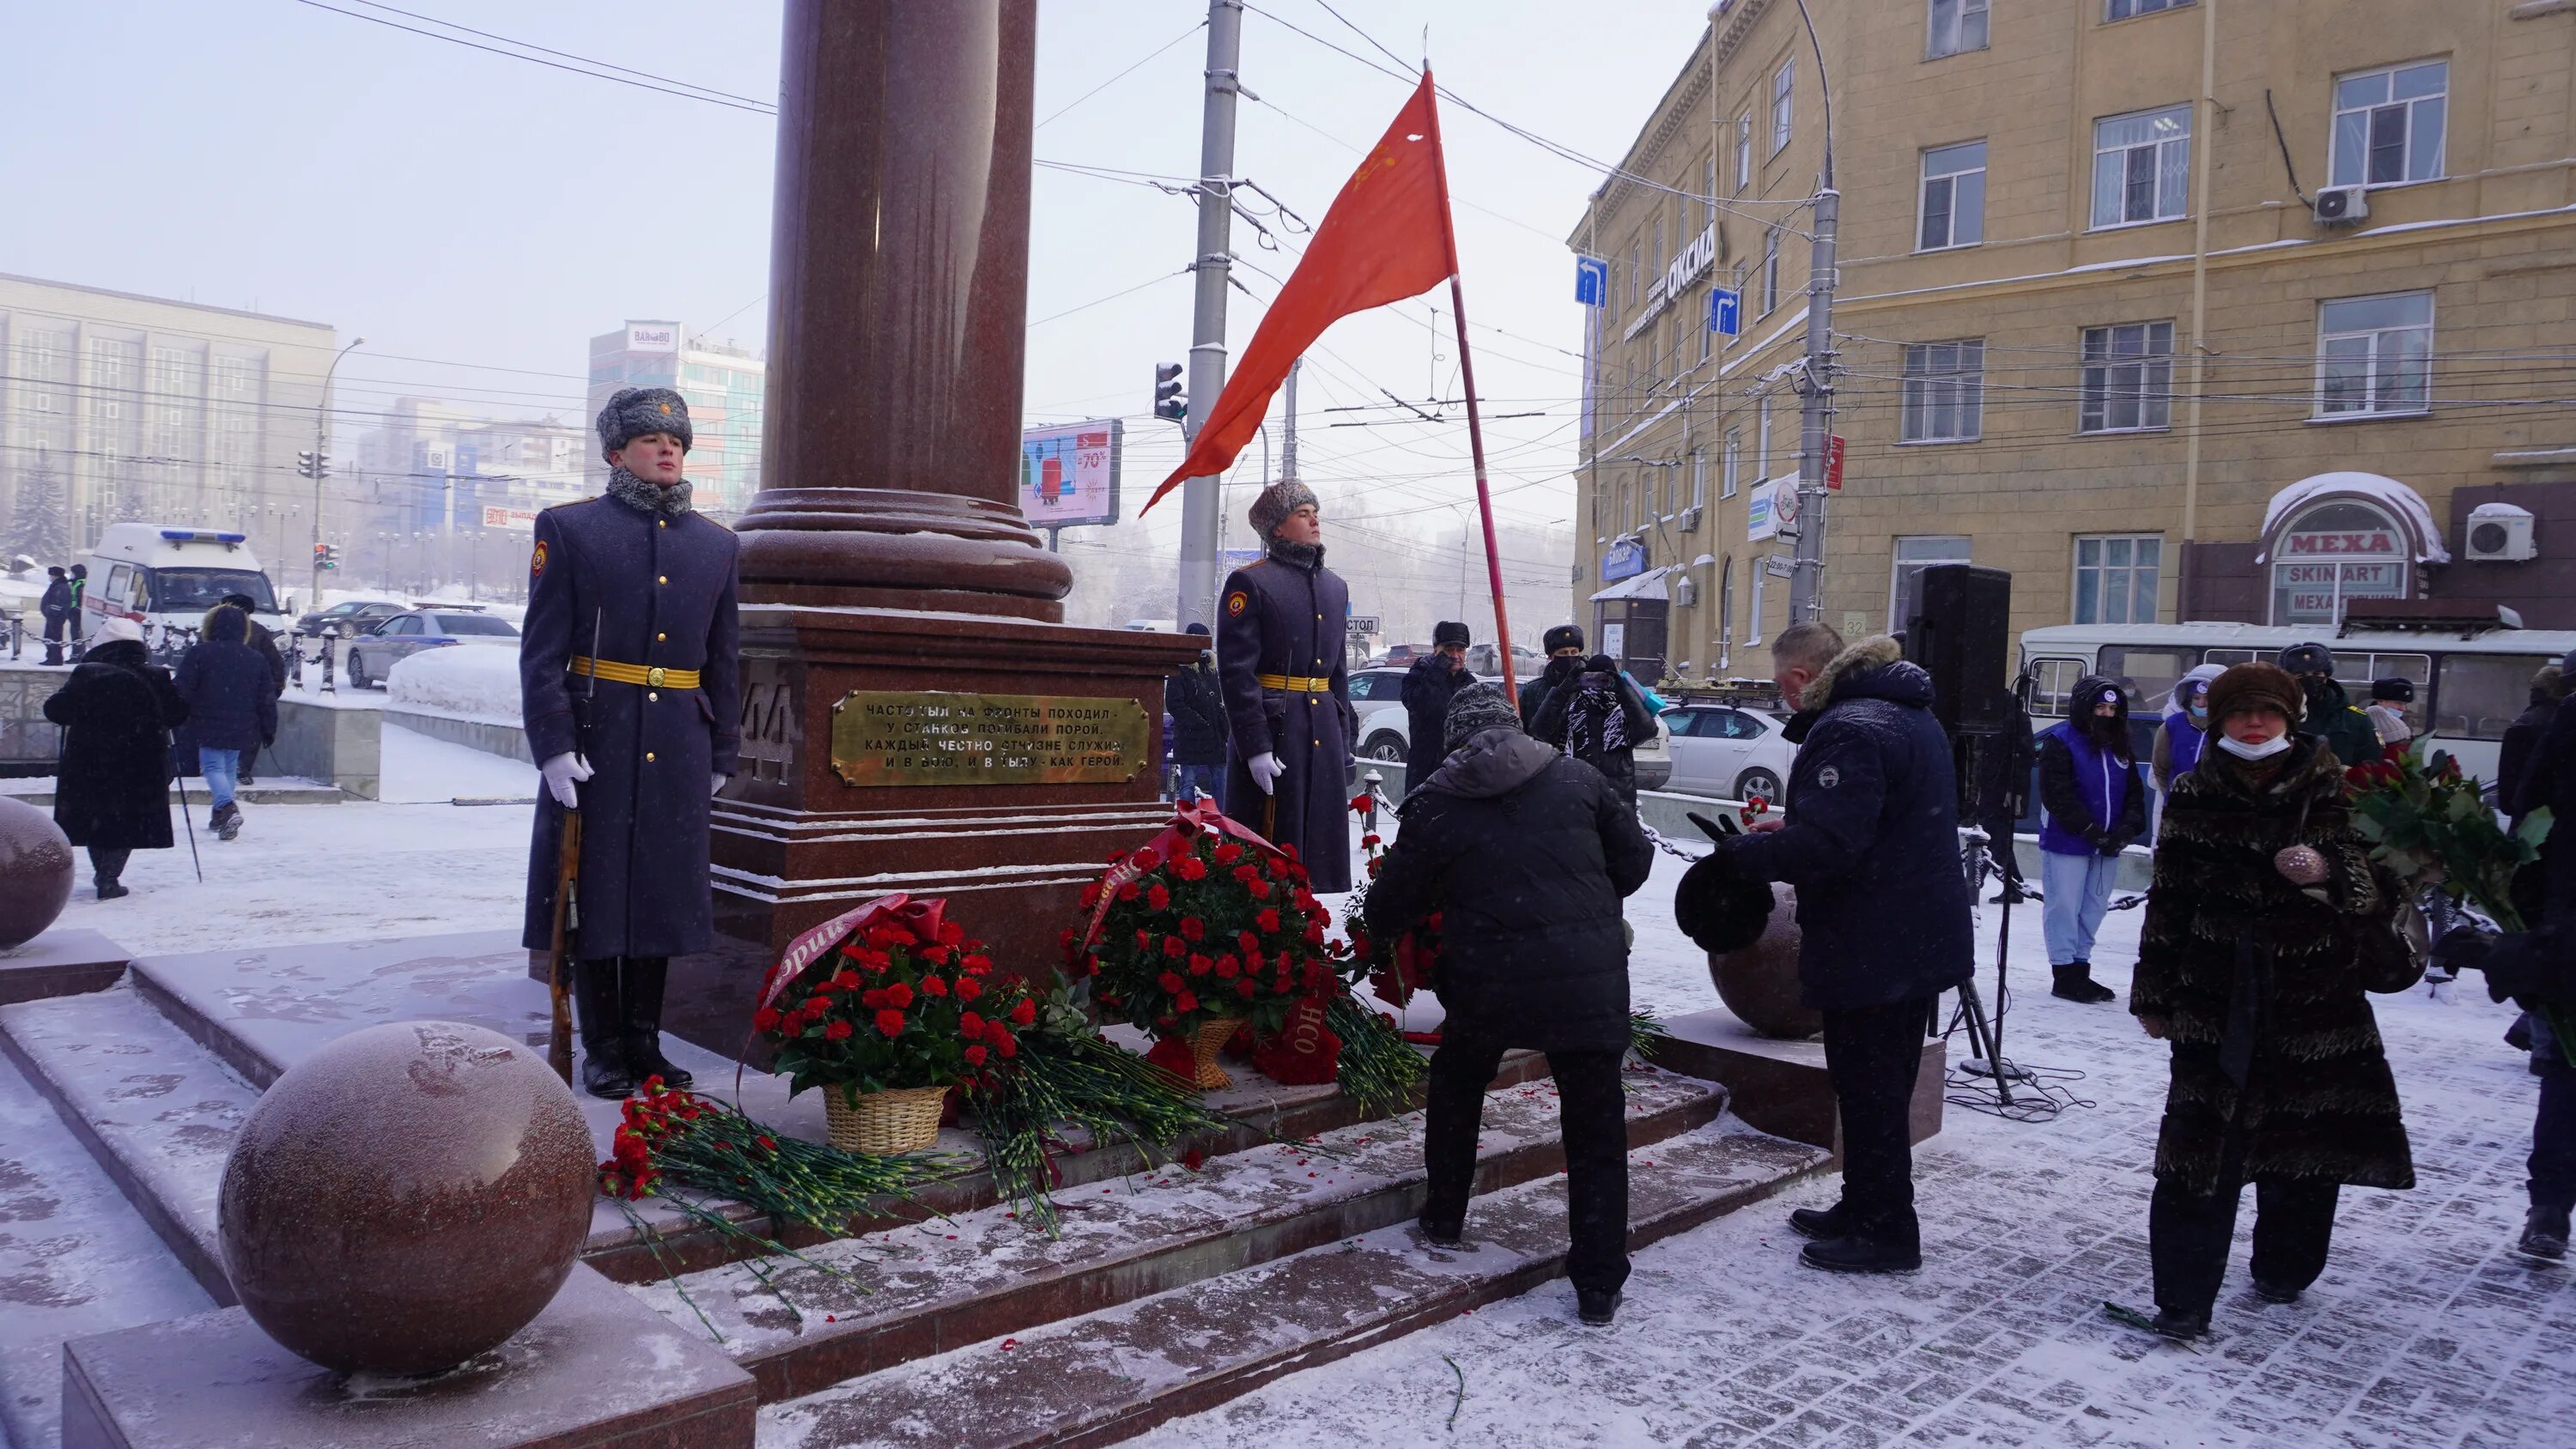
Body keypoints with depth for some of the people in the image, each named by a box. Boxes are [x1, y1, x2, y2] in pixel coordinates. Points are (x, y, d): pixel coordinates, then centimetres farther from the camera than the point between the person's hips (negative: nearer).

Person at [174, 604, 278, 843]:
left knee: (213, 767, -1)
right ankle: (220, 817, 22)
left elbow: (184, 691, -8)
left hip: (209, 725, -4)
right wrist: (269, 729, 13)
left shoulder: (198, 653, -6)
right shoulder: (256, 659, 4)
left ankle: (227, 807, -26)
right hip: (241, 727, 4)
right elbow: (266, 699, 6)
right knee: (230, 768, 17)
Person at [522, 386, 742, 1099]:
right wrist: (553, 744, -12)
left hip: (677, 749, 3)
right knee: (596, 890, 3)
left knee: (662, 892, 8)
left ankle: (644, 1041, 21)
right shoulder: (568, 527, 1)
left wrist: (722, 753, 10)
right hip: (596, 740, -3)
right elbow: (543, 649, -4)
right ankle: (602, 1049, 15)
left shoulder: (716, 543, 11)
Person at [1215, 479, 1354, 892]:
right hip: (1272, 724, -7)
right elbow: (1236, 672, -13)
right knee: (1268, 851, -4)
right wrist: (1255, 746, -19)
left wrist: (1344, 741, 17)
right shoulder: (1249, 583, -7)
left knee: (1324, 841, 11)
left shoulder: (1334, 587, 16)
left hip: (1325, 730, 7)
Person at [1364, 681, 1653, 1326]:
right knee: (1596, 1128, 11)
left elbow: (1386, 912, 6)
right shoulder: (1578, 780, 4)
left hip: (1489, 984, 0)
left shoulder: (1435, 806, 1)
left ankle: (1444, 1219, 39)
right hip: (1590, 982, 0)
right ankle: (1599, 1285, 11)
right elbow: (1634, 859, 11)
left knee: (1456, 1086, 28)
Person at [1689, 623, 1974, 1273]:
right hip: (1915, 941, 11)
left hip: (1871, 949, -11)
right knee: (1880, 1086, 20)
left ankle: (1885, 1232, 13)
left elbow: (1826, 844, -30)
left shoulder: (1848, 730, -22)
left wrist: (1735, 858, -21)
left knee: (1870, 1090, 2)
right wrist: (1789, 827, 14)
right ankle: (1865, 1210, 33)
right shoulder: (1908, 713, 13)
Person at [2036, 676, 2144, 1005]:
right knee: (2064, 908, -3)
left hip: (2107, 846, 7)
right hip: (2066, 842, -7)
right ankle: (2065, 975, 4)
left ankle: (2080, 970, 22)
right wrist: (2090, 830, -19)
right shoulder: (2061, 741, -8)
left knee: (2093, 910, 12)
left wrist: (2127, 828, -6)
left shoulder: (2119, 746, 14)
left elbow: (2134, 792, 12)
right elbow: (2057, 795, -16)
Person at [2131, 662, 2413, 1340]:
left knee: (2306, 1152, 11)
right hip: (2217, 998, 0)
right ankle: (2184, 1300, -2)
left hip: (2315, 996, 1)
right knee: (2200, 1149, -6)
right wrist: (2155, 994, 10)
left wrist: (2328, 871, -24)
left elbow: (2377, 883, -2)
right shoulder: (2194, 796, 3)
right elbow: (2169, 899, 8)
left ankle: (2284, 1271, 34)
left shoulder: (2332, 790, 0)